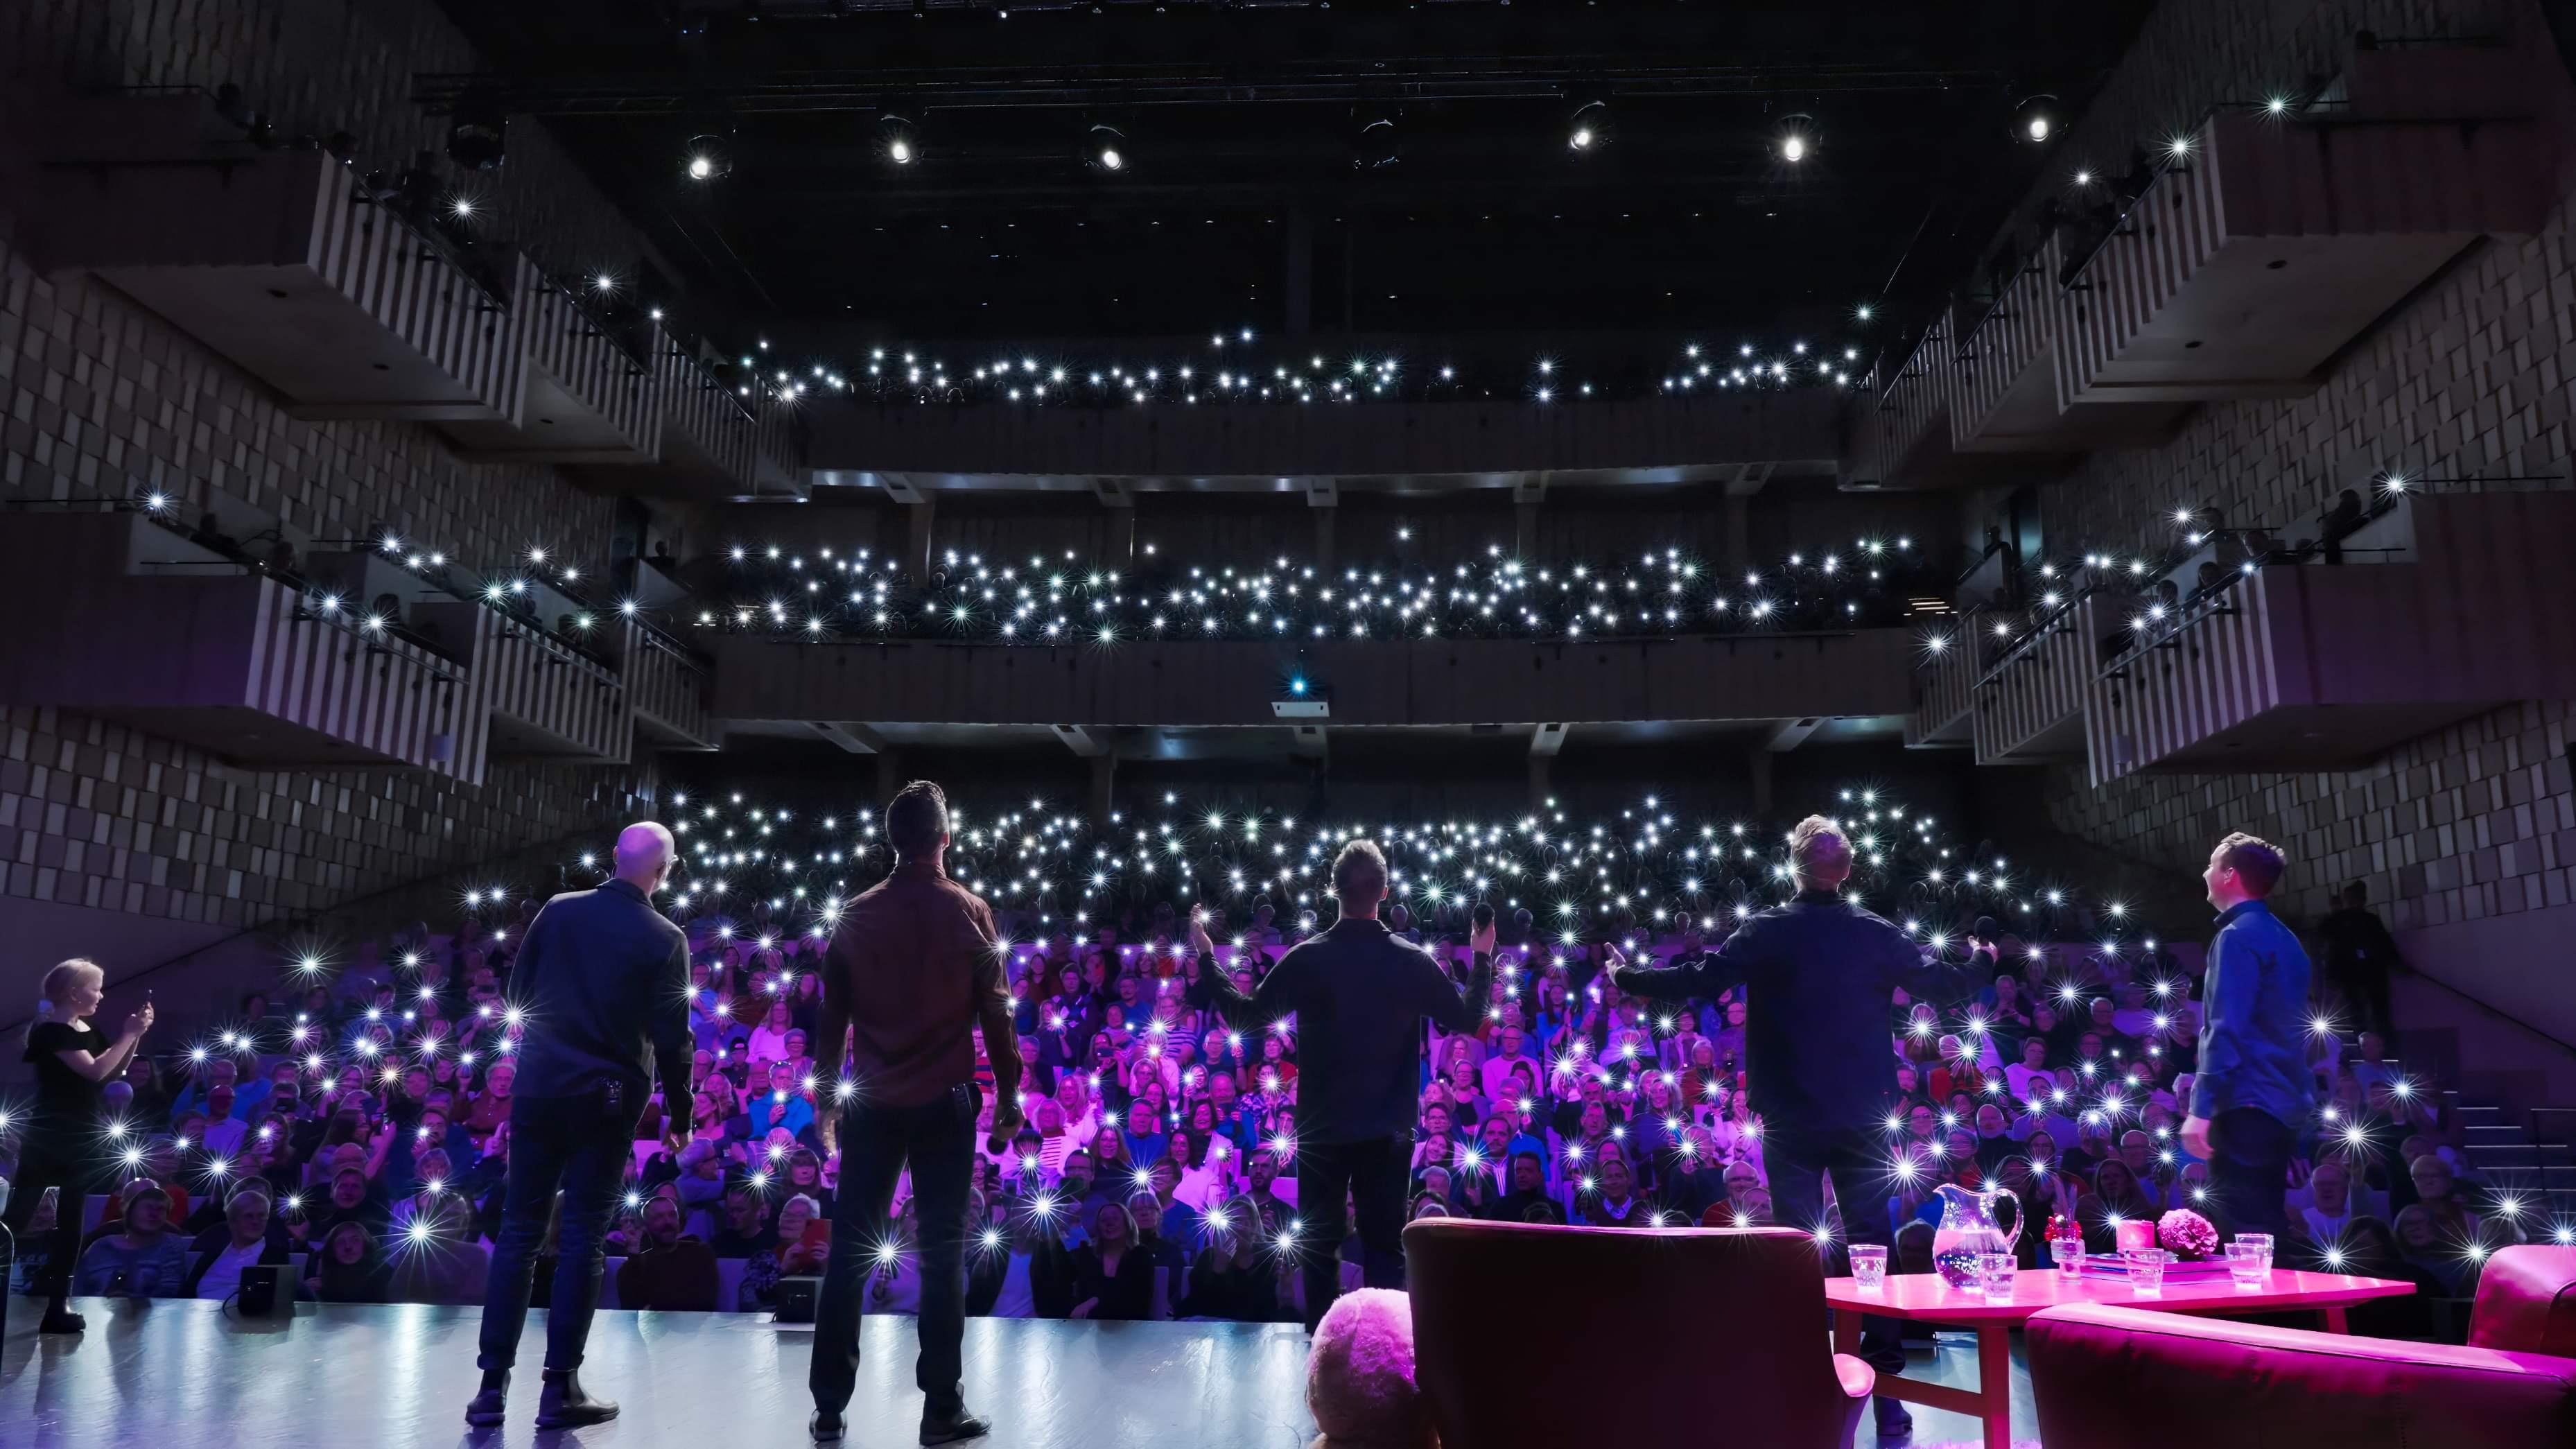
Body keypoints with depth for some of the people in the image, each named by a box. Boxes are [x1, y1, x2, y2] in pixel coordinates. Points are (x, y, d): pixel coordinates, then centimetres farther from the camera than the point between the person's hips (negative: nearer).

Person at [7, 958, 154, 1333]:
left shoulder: (89, 1031, 11)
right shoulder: (50, 1031, -13)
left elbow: (113, 1073, 13)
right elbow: (96, 1071, -21)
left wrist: (135, 1036, 3)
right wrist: (128, 1034, -17)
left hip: (84, 1135, 7)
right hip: (49, 1135, -7)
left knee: (70, 1218, 9)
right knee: (19, 1214, -3)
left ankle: (58, 1301, 15)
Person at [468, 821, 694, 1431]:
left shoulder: (558, 910, 1)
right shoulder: (664, 939, -9)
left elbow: (518, 992, 9)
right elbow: (670, 1035, -8)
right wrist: (680, 1107, 3)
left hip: (538, 1086, 3)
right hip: (608, 1098, -3)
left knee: (519, 1232, 9)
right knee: (582, 1238, 4)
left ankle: (493, 1386, 11)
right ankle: (560, 1389, 8)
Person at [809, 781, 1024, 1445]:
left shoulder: (857, 915, 1)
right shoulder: (969, 911, -5)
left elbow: (832, 1016, 5)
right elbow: (995, 1014, -5)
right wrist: (1008, 1099, 4)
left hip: (872, 1104, 2)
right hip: (946, 1103, -2)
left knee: (850, 1249, 9)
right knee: (942, 1252, 4)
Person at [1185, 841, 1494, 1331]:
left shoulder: (1306, 958, -10)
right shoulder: (1413, 960, -7)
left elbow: (1247, 1017, -1)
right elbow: (1466, 1019, 5)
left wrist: (1207, 962, 10)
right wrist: (1483, 960, 20)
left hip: (1322, 1127, 0)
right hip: (1389, 1129, 1)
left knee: (1320, 1244, 11)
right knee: (1386, 1245, 8)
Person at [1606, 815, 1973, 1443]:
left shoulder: (1767, 931, -8)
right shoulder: (1879, 935, 0)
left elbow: (1698, 979, -10)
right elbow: (1942, 982, 13)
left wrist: (1628, 978, 5)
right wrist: (1976, 967, 36)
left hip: (1792, 1115, -2)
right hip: (1862, 1113, 2)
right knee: (1873, 1240, 7)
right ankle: (1887, 1388, 9)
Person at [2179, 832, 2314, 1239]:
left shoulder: (2239, 935, -12)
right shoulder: (2283, 937, 18)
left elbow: (2226, 1029, -21)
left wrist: (2202, 1106, -23)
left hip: (2247, 1106, -10)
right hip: (2280, 1105, 10)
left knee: (2240, 1236, -8)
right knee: (2265, 1228, 13)